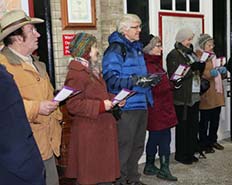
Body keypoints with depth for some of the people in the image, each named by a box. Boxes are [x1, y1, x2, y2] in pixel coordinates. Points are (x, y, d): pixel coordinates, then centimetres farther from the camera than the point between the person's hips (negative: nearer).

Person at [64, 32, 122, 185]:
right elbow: (73, 105, -22)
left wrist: (113, 99, 8)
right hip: (87, 131, -9)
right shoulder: (76, 73, -16)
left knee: (104, 171, 16)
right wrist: (101, 106, -23)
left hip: (102, 128, 9)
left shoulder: (93, 70, 16)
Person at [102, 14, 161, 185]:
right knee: (124, 147, -2)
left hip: (142, 103, 9)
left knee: (138, 145, 18)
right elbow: (111, 79, -21)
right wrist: (137, 80, -25)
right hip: (126, 105, -9)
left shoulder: (137, 47, 17)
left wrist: (150, 80, 6)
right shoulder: (115, 50, -11)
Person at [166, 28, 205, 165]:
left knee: (193, 125, 11)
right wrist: (191, 68, -23)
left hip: (194, 95, 8)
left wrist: (201, 66, 4)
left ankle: (190, 152, 23)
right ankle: (181, 154, 11)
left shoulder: (191, 53, 17)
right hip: (182, 97, -8)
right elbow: (174, 75, -18)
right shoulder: (174, 55, -7)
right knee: (183, 126, -1)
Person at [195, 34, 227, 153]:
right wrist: (210, 73, -29)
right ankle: (203, 144, 10)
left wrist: (223, 71, 5)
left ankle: (212, 140, 28)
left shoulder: (213, 56, 20)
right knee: (205, 120, -1)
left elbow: (221, 75, 27)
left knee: (215, 120, 14)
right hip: (206, 95, -8)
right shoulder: (198, 57, -7)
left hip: (217, 94, 8)